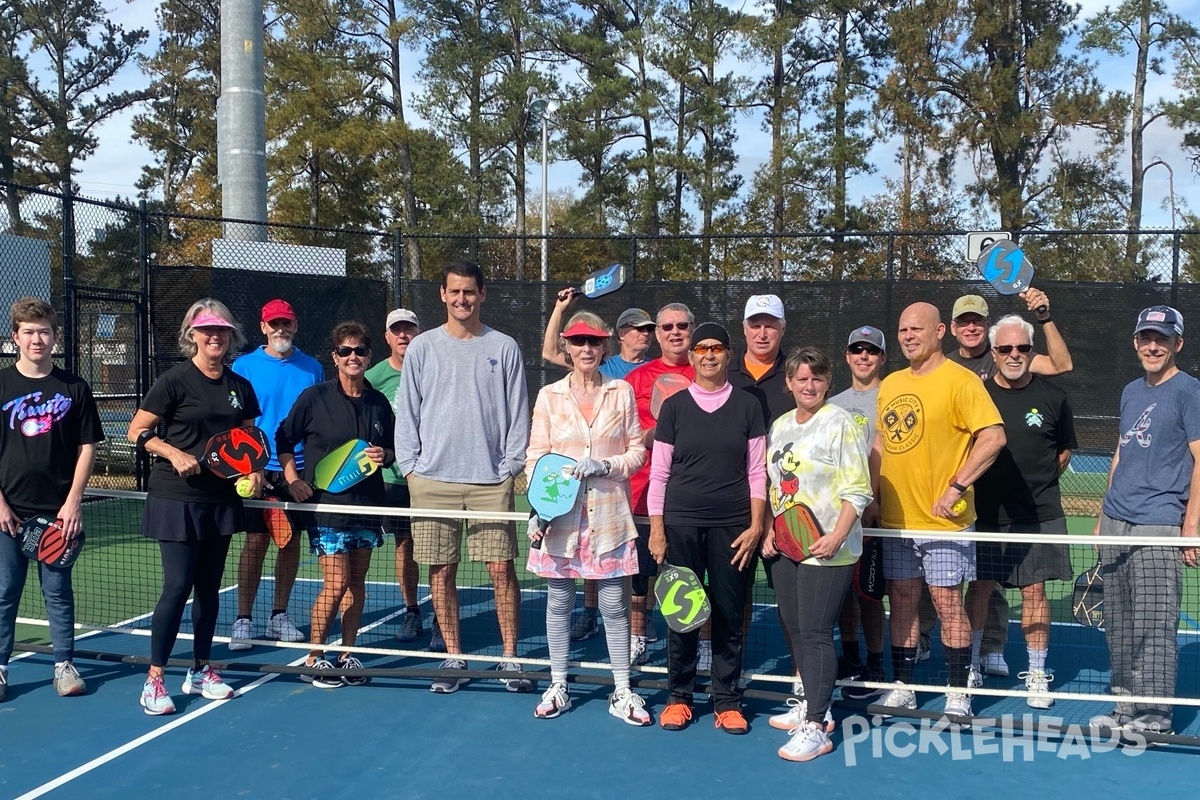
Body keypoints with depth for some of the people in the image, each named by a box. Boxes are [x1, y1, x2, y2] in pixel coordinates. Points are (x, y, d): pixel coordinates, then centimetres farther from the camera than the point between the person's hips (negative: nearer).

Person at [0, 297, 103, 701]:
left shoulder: (75, 388, 2)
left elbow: (87, 447, 3)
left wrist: (73, 501, -5)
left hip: (58, 511, 0)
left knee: (58, 590, 8)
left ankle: (64, 664, 16)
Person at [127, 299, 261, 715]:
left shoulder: (241, 387, 8)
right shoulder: (175, 380, -7)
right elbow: (137, 431, -6)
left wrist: (254, 471, -1)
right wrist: (175, 454, -20)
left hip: (221, 499, 6)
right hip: (177, 498, -6)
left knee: (209, 586, 12)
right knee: (177, 586, -9)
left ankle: (200, 671, 24)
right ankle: (154, 681, 3)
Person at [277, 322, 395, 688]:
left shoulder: (380, 403, 7)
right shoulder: (314, 397, -4)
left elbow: (393, 451, 17)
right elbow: (283, 439, 4)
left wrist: (384, 455, -4)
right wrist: (292, 479, -6)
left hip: (366, 505, 4)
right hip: (326, 503, -4)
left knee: (356, 582, 9)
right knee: (336, 583, -8)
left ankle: (348, 654, 21)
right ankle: (314, 658, 9)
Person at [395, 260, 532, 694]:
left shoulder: (504, 348, 5)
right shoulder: (422, 348, 7)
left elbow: (517, 414, 5)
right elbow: (407, 412, 8)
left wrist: (510, 466, -2)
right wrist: (410, 465, 0)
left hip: (491, 479, -1)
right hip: (432, 479, 1)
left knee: (501, 568, -2)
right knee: (441, 571, 5)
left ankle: (510, 658, 10)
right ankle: (453, 658, 17)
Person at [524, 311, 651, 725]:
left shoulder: (621, 392, 4)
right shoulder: (550, 396, 4)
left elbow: (637, 451, 6)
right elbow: (535, 457, 3)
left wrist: (606, 465, -12)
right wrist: (537, 508, -8)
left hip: (609, 514, 0)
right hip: (561, 514, 1)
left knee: (614, 604, 2)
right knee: (559, 601, 8)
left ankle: (622, 693, 13)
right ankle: (558, 687, 22)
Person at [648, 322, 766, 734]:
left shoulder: (747, 406, 5)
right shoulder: (674, 406, 5)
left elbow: (757, 471, 4)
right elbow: (659, 472, 5)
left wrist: (756, 525, -4)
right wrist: (656, 528, 0)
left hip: (732, 526, 0)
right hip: (681, 524, 0)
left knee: (729, 615, 3)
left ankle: (727, 701, 14)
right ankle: (679, 696, 17)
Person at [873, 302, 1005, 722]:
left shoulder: (960, 381, -10)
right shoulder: (889, 384, 11)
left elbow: (993, 436, -19)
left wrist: (957, 487, -21)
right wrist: (873, 494, 9)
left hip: (943, 519, -6)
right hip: (895, 518, 6)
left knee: (948, 603, 0)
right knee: (901, 601, 11)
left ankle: (958, 695, 11)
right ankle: (902, 687, 22)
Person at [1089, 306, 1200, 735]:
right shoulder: (1131, 391, 17)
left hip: (1158, 526, -7)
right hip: (1116, 524, 7)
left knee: (1153, 625, -5)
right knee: (1118, 626, 11)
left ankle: (1154, 715, 5)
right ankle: (1126, 707, 20)